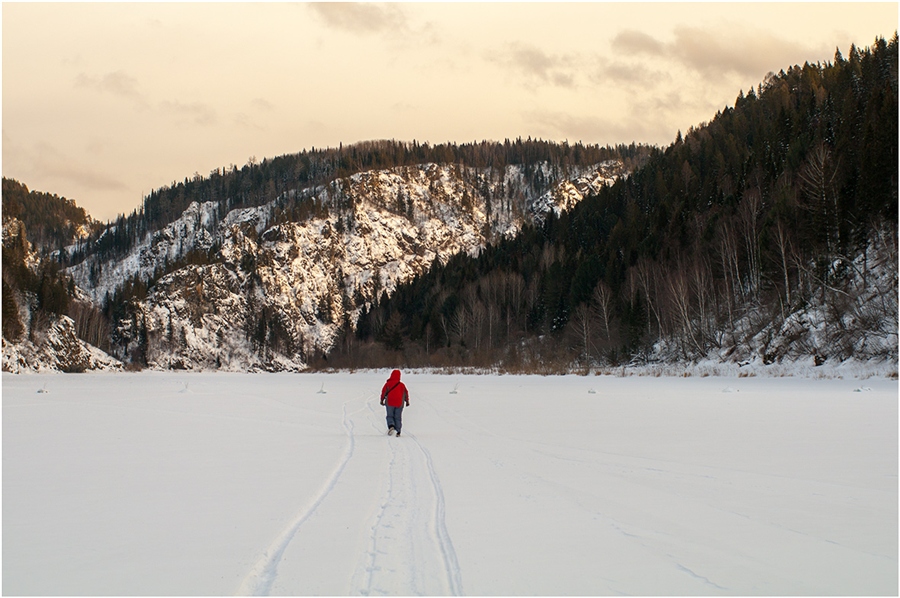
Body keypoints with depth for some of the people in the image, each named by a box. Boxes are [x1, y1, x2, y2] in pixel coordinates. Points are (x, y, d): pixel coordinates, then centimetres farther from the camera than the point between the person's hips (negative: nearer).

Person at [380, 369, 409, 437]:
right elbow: (406, 393, 9)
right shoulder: (402, 385, 2)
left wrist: (382, 400, 13)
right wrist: (407, 401, 23)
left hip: (390, 403, -1)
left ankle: (391, 426, -19)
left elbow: (383, 392, 0)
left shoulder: (388, 384, -4)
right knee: (398, 418, 8)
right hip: (399, 404, 2)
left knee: (390, 416, 9)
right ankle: (398, 432, 1)